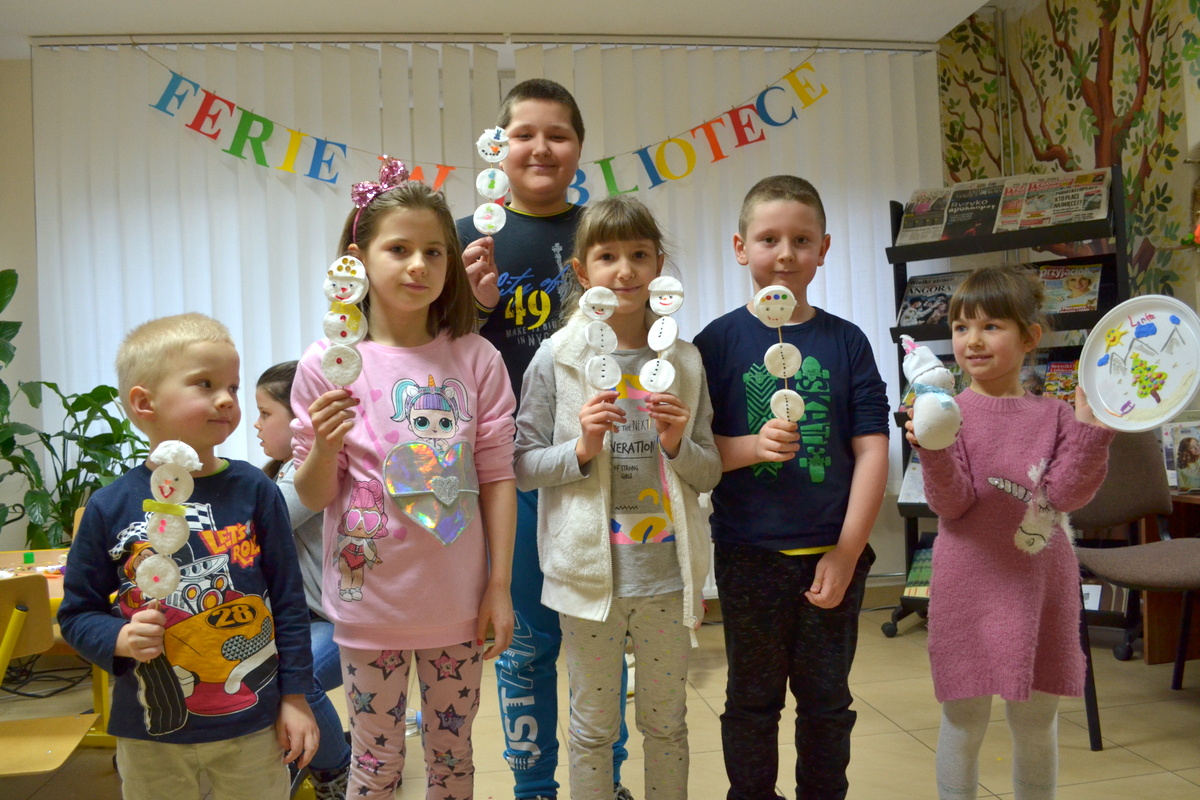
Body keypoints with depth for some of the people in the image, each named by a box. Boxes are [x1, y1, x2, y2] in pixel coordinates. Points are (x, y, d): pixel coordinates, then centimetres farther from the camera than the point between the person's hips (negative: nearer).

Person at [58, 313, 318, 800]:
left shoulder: (254, 491, -7)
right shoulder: (111, 507, -6)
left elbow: (288, 600, -2)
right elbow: (77, 611, 3)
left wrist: (295, 697, -1)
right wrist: (118, 639, -17)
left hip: (253, 726, 0)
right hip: (150, 733, 1)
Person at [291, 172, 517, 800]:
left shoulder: (476, 359, -4)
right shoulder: (327, 364, -7)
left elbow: (496, 478, 0)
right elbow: (314, 495, -2)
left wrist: (500, 587, -1)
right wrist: (323, 448, -23)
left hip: (458, 601, 1)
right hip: (370, 601, -1)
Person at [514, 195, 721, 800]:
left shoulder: (683, 360, 2)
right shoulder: (557, 358, -5)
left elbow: (710, 473, 5)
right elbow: (523, 467, -3)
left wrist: (679, 444, -15)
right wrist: (581, 448, -20)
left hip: (667, 573, 2)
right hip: (590, 573, -2)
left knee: (667, 723, 18)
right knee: (593, 726, 13)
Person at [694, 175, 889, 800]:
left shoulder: (846, 341, 1)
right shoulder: (718, 341, -2)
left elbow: (871, 450, -2)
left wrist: (846, 554, -8)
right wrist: (753, 447, -22)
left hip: (833, 555, 1)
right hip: (748, 555, -1)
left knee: (827, 699, 16)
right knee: (753, 698, 14)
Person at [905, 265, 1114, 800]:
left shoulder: (1055, 415, 3)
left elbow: (1067, 493, -7)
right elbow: (953, 504, -12)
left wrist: (1091, 428, -15)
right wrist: (932, 450, -28)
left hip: (1042, 587, 3)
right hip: (971, 587, -3)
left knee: (1038, 723, 16)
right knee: (964, 720, 8)